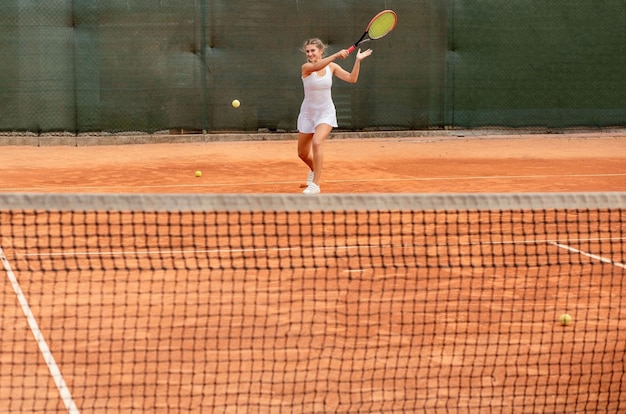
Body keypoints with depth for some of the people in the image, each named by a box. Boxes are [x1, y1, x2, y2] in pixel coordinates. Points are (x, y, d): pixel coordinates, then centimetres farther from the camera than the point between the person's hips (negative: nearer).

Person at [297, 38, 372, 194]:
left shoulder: (331, 66, -3)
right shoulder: (306, 67, -13)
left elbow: (352, 78, -8)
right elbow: (316, 66, -36)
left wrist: (358, 60, -20)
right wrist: (336, 55, -48)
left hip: (326, 112, -1)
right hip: (308, 112, 1)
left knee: (317, 142, -28)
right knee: (302, 153, 11)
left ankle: (315, 184, -23)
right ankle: (315, 169, 47)